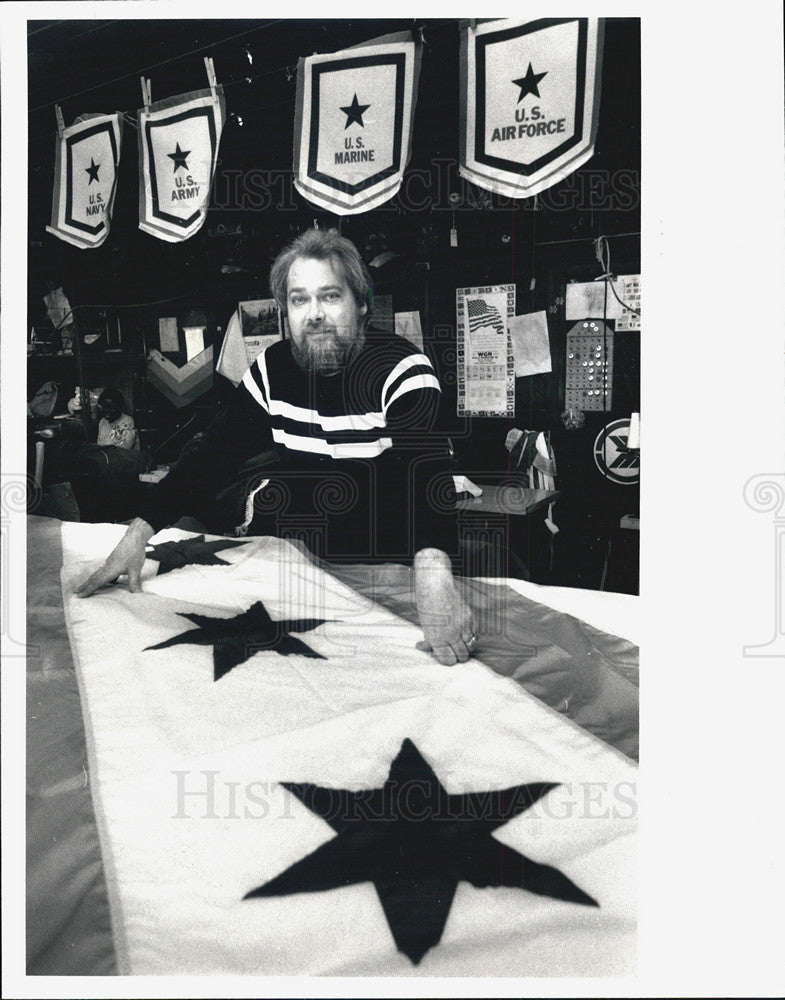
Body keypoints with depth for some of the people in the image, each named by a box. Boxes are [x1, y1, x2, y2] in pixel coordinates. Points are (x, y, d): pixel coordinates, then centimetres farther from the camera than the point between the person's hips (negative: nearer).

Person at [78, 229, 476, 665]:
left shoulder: (401, 368, -16)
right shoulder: (274, 368, 1)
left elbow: (427, 465, -32)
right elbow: (213, 453, 2)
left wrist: (433, 569, -51)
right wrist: (139, 532, -10)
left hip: (381, 575, -4)